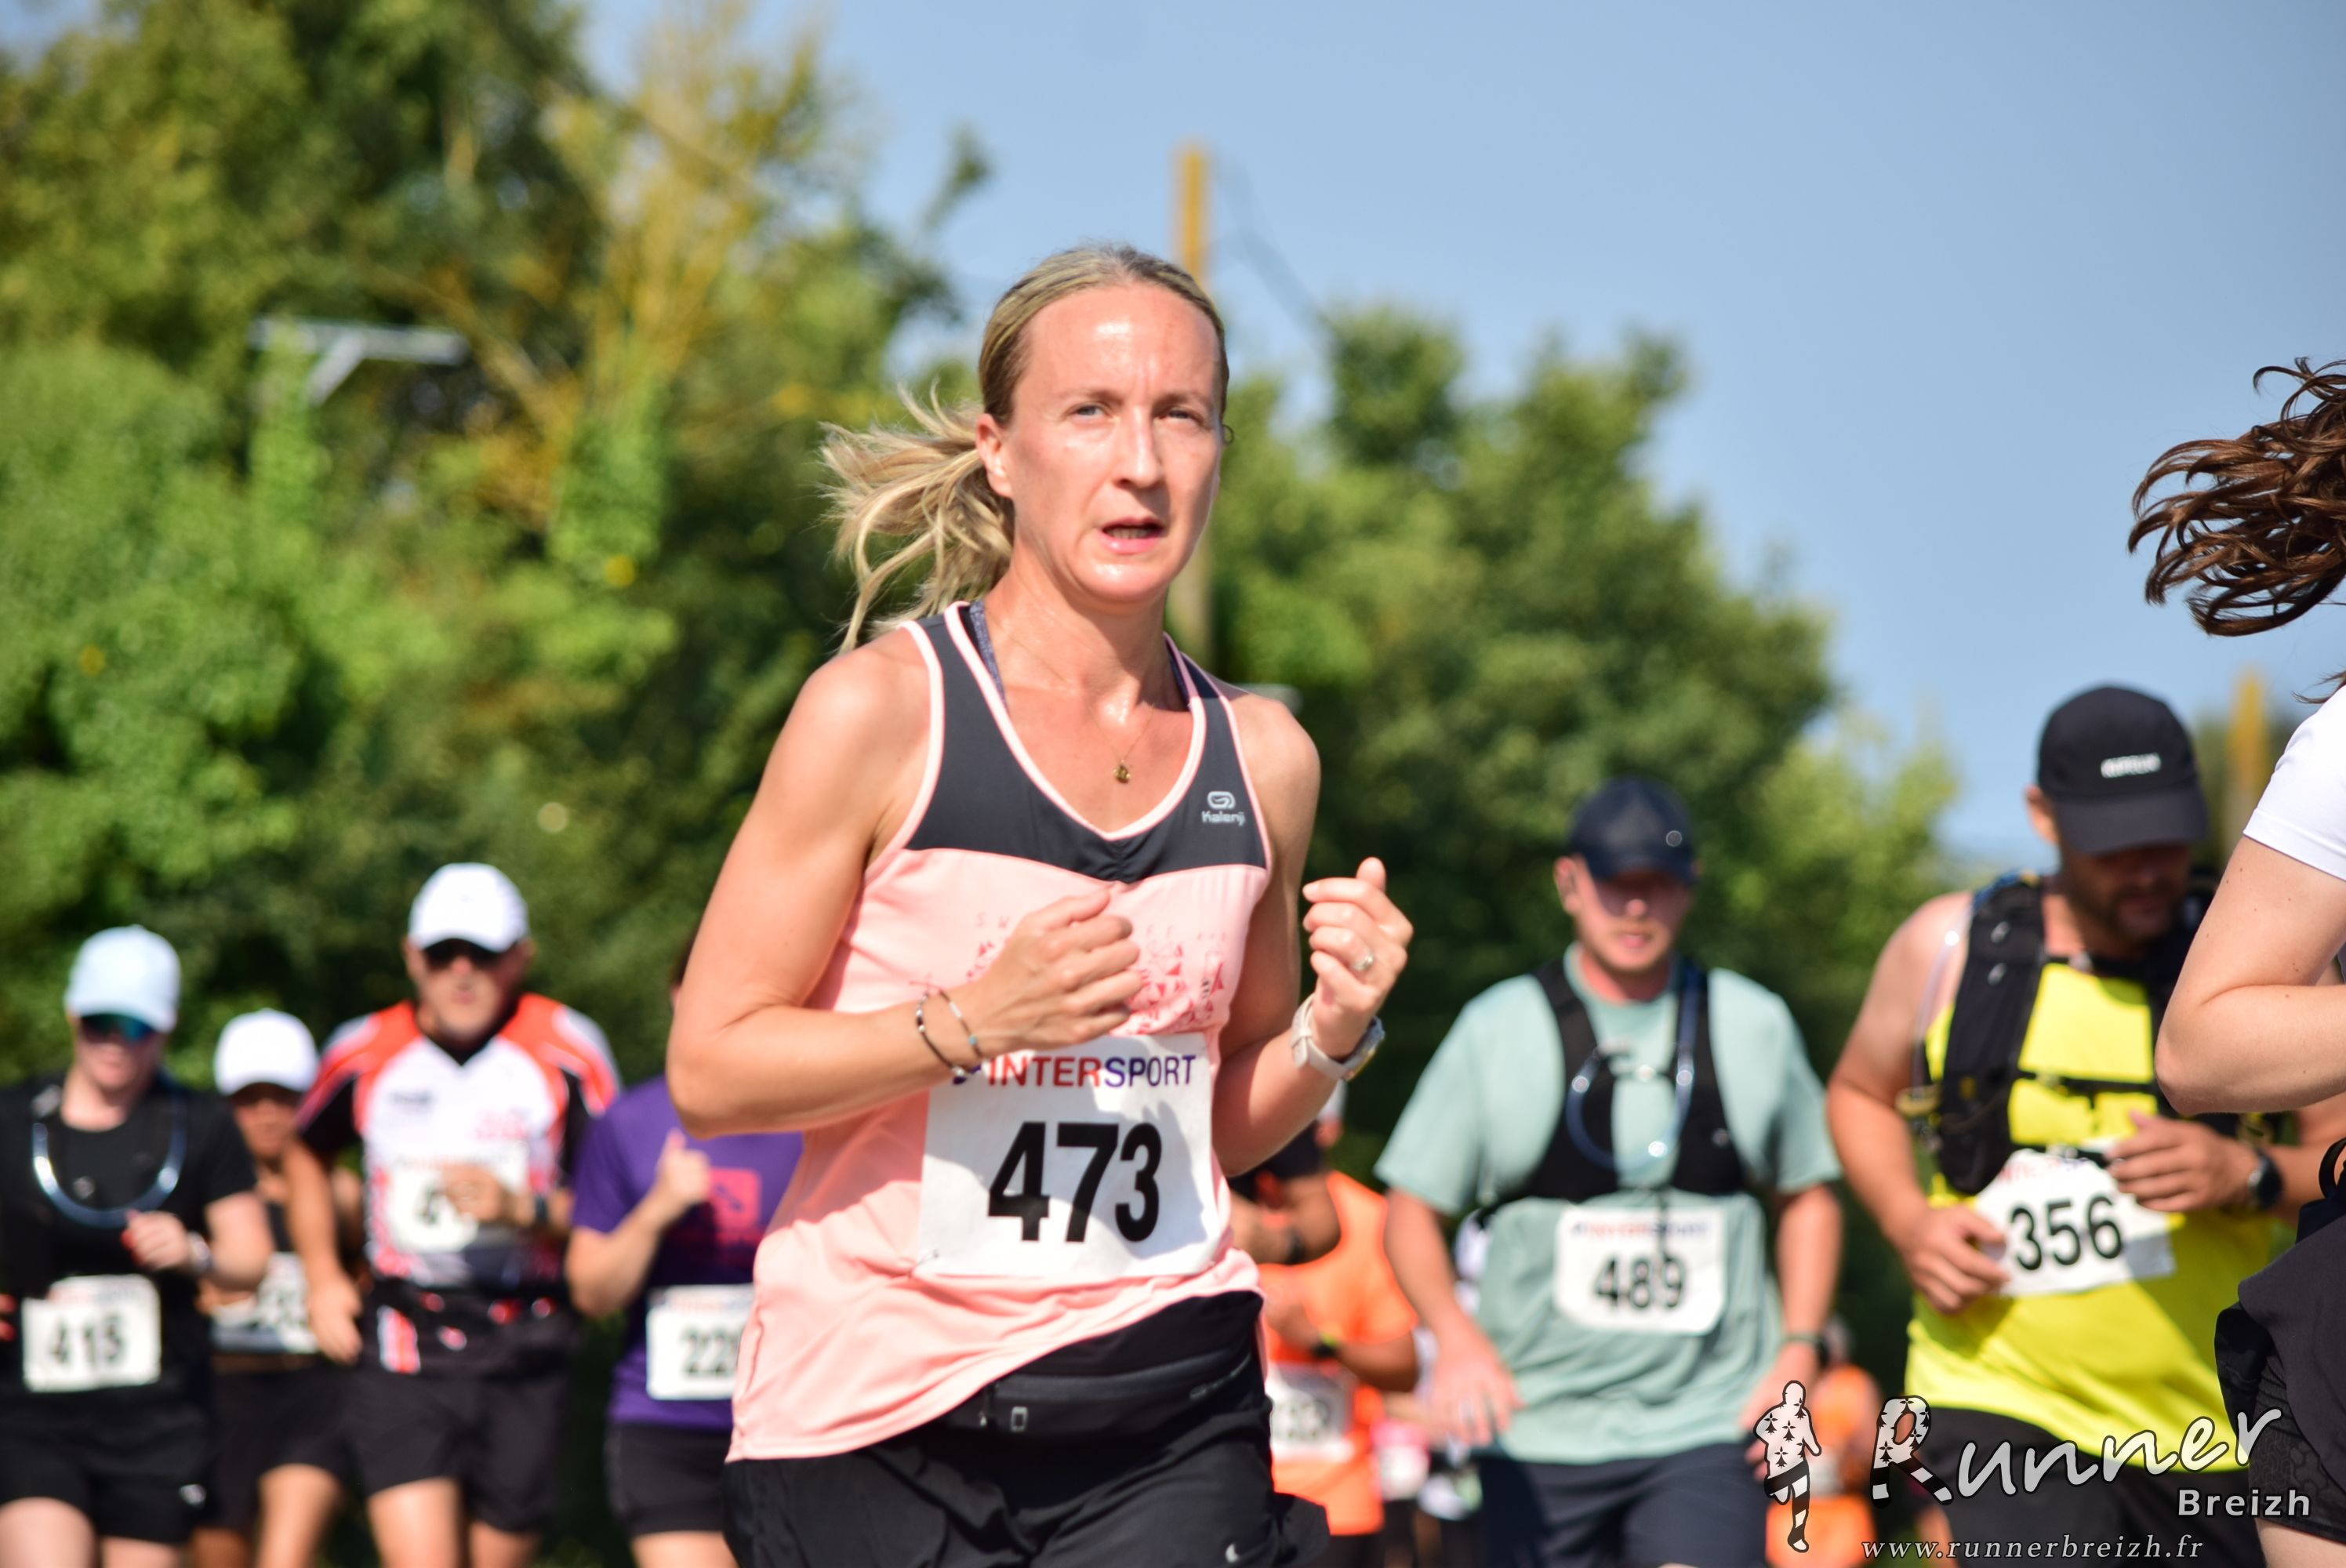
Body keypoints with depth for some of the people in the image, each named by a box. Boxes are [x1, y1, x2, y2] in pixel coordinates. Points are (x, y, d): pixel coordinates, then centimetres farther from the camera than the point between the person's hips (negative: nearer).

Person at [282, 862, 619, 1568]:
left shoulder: (566, 1051, -2)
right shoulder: (364, 1053, 5)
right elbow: (307, 1153, 26)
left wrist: (525, 1209, -18)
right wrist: (322, 1277, 17)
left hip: (525, 1354, 0)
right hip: (402, 1350, 0)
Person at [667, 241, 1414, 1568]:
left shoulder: (1262, 759, 9)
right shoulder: (878, 711, -5)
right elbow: (709, 1069, -8)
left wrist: (1335, 1030, 0)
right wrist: (973, 1023, -19)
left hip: (1167, 1417, 3)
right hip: (873, 1408, -3)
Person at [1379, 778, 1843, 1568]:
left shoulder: (1756, 1026, 8)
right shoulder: (1497, 1028, 2)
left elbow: (1807, 1197, 19)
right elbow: (1412, 1207, 3)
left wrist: (1798, 1348, 5)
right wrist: (1455, 1334, -14)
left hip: (1709, 1432, 0)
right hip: (1538, 1435, 0)